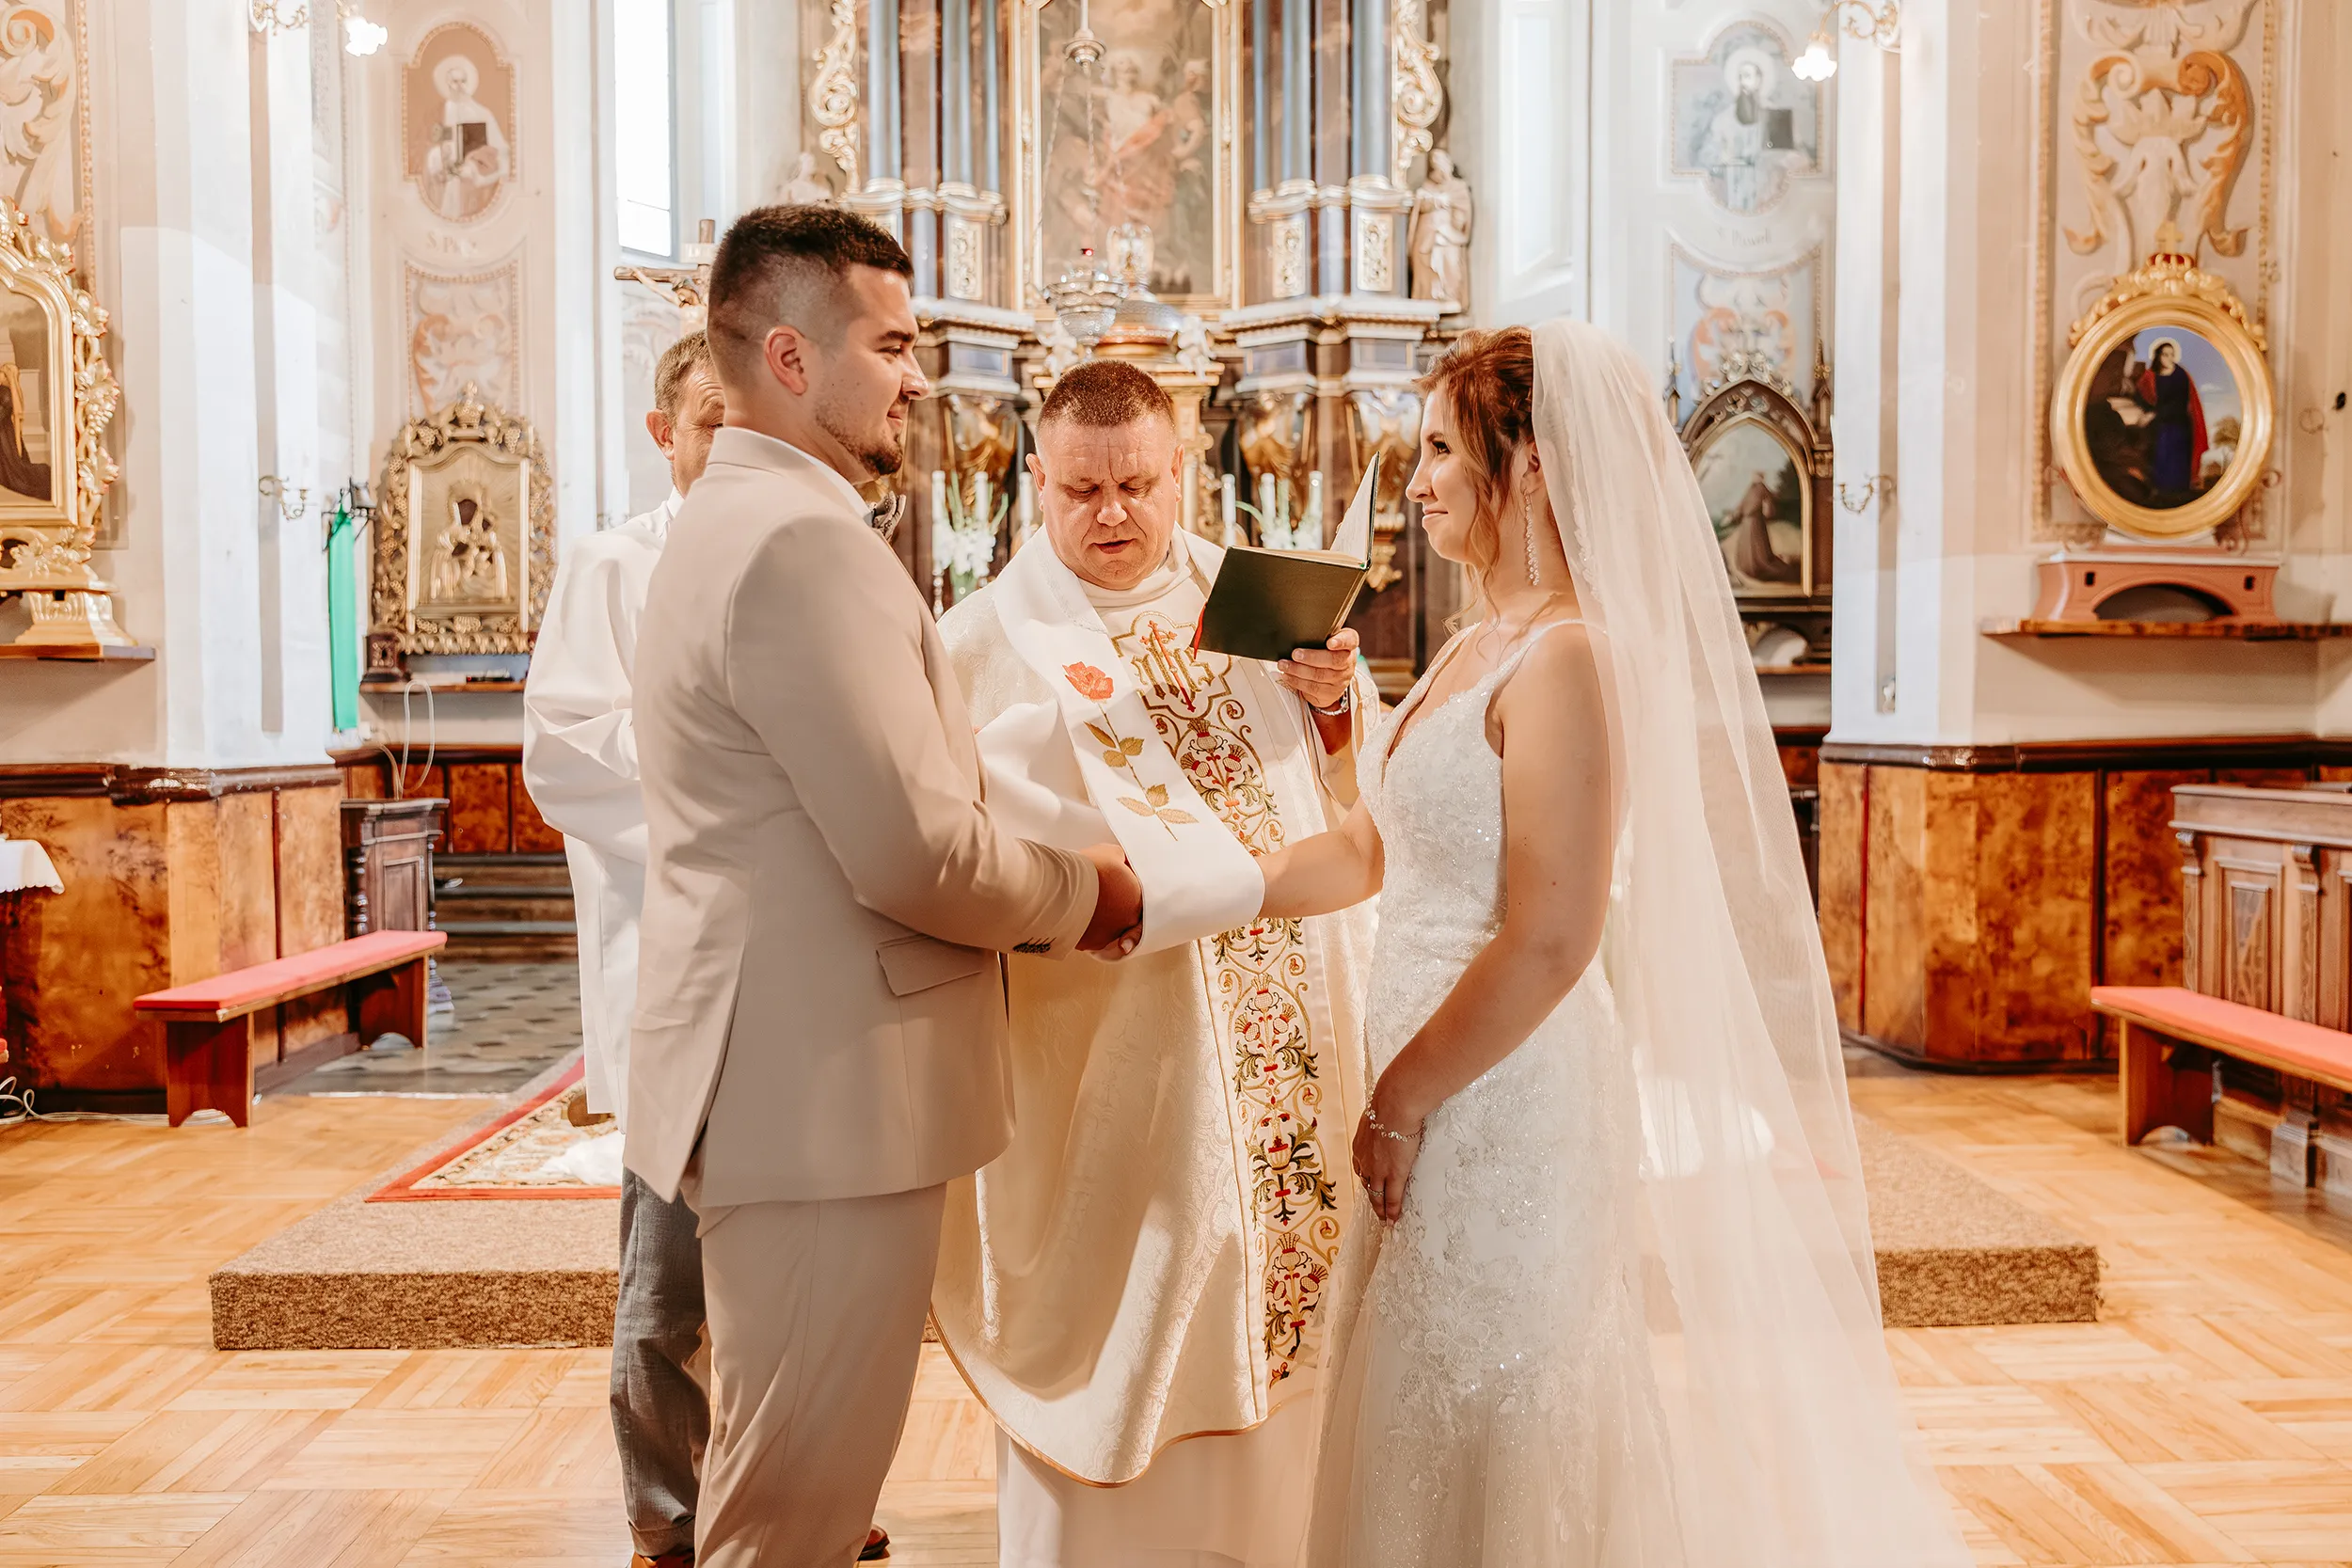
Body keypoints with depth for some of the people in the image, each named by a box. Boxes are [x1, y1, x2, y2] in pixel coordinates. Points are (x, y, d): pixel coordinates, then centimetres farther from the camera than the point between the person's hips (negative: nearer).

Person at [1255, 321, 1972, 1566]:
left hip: (1508, 1106, -9)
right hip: (1446, 1100, 9)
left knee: (1479, 1444, 7)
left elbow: (1548, 942, -23)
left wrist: (1402, 1097, -14)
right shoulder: (1473, 651, 11)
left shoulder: (1565, 660, -17)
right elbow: (1372, 847, 13)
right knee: (1424, 1447, 20)